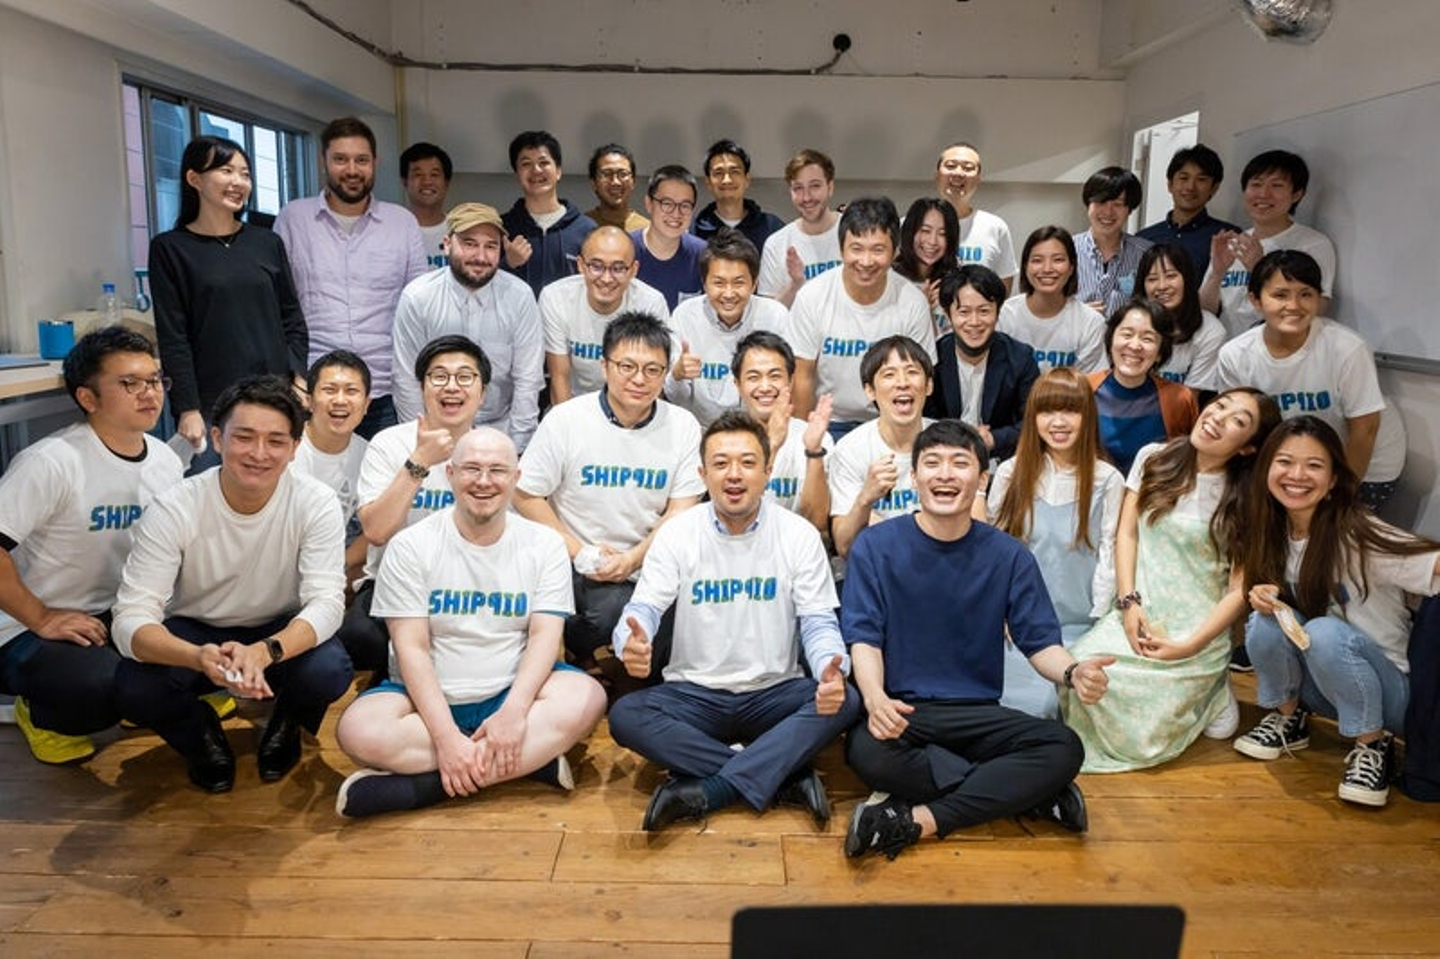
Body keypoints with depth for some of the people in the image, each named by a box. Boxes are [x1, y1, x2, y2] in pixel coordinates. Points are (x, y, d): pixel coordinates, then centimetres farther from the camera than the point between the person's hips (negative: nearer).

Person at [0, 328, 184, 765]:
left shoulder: (167, 462, 0)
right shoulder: (53, 462, -21)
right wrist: (42, 620, -20)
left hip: (120, 618, 6)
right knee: (107, 686, -33)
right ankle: (39, 713, 3)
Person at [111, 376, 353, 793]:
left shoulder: (316, 503, -21)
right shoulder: (172, 509, -22)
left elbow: (326, 601, -26)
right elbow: (131, 618, -26)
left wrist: (263, 652, -47)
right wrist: (199, 658, -49)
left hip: (282, 634, 0)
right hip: (192, 633, 0)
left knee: (330, 672, -31)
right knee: (133, 689, -29)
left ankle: (285, 725, 7)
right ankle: (202, 734, 7)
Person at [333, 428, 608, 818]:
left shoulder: (544, 545, 1)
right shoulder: (411, 546, -3)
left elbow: (545, 636, -7)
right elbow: (411, 647, -10)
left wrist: (514, 710, -25)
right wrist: (446, 736, -22)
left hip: (511, 695, 1)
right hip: (428, 697, 0)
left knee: (585, 697, -28)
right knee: (359, 731, -30)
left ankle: (425, 784, -26)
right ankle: (535, 758, -24)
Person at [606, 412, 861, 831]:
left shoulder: (799, 535, -3)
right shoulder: (677, 534, -3)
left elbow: (819, 623, -5)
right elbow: (642, 610, -9)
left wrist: (832, 671, -30)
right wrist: (631, 644, -36)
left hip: (774, 694, 0)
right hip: (695, 695, 0)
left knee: (845, 700, -28)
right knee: (625, 716, -28)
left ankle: (703, 791, -28)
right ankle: (786, 777, -25)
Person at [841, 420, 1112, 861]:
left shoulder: (1009, 556, 3)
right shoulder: (875, 546, -3)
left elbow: (1040, 641, 2)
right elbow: (864, 638, -8)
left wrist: (1073, 672, -23)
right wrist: (875, 698, -30)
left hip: (977, 713, 2)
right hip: (900, 710, -2)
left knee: (1064, 749, -24)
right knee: (867, 750, -36)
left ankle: (915, 820, -24)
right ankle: (1020, 790, -17)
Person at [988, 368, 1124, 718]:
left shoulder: (1107, 480, -3)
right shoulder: (1010, 473, 0)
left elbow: (1108, 554, -2)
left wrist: (1097, 624, -4)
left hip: (1076, 624, -1)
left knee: (1045, 703, -15)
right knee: (1014, 699, -13)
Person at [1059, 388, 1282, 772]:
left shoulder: (1244, 500, -4)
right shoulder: (1154, 458, 5)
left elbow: (1239, 589, -6)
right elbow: (1127, 533, 5)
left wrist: (1190, 646, -14)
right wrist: (1128, 602, -7)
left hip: (1196, 629, -4)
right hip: (1138, 615, 4)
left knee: (1142, 733, -19)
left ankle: (1209, 691, 12)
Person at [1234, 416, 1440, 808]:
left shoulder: (1360, 535, -22)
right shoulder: (1273, 531, -5)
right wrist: (1264, 596, -15)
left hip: (1388, 689, -4)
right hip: (1318, 686, 5)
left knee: (1324, 632, -33)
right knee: (1265, 622, -23)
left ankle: (1374, 745, -10)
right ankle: (1289, 718, 4)